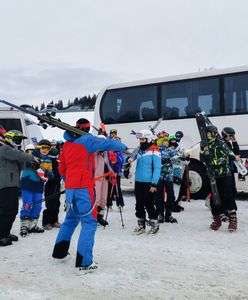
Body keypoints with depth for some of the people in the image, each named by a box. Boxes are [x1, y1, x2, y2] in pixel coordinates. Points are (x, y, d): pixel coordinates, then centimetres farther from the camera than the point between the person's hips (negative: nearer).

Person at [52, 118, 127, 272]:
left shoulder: (67, 144, 13)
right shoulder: (87, 140, -6)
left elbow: (62, 168, 18)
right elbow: (108, 143, -11)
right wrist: (123, 147, 8)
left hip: (70, 188, 7)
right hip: (84, 187, -7)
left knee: (71, 219, 23)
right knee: (89, 221, -4)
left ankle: (59, 251, 33)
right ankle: (84, 262, -8)